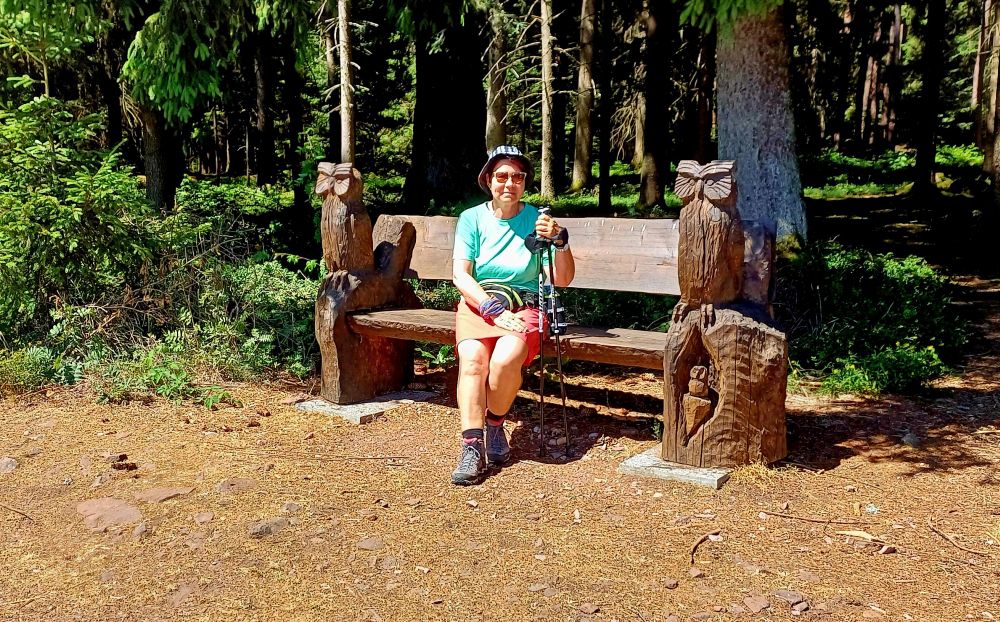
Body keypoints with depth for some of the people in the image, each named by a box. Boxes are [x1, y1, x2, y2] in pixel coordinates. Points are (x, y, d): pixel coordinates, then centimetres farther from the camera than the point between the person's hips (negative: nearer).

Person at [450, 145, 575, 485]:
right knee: (472, 358, -31)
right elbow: (460, 275, -5)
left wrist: (560, 240, -17)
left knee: (506, 358, -31)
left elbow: (562, 280, 0)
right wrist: (494, 310, -19)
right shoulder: (472, 218, 4)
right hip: (477, 303, 0)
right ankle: (472, 447, -29)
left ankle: (495, 424, -4)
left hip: (523, 306, 0)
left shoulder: (536, 219, 4)